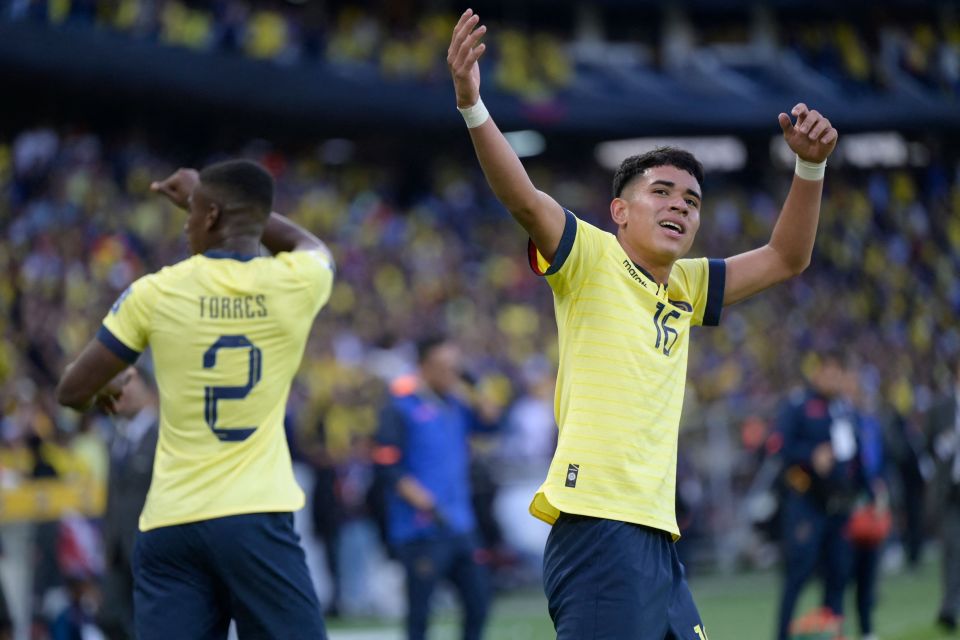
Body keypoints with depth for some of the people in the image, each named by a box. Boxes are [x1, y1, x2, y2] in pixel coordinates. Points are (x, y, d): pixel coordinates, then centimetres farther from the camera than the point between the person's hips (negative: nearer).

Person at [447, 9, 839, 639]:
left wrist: (810, 166, 13)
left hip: (657, 539, 8)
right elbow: (523, 197, -16)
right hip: (597, 526, -8)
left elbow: (785, 258, 27)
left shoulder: (684, 287, 20)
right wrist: (472, 103, -31)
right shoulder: (592, 260, 0)